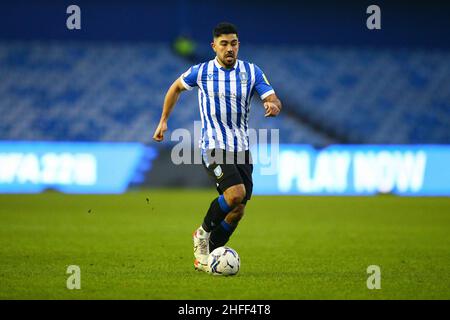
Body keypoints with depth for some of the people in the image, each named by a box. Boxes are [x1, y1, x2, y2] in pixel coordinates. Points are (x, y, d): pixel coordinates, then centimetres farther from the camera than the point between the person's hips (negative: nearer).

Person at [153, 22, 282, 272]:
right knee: (236, 193, -26)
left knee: (238, 209, 2)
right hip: (213, 146, -4)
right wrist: (163, 121, 15)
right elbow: (176, 88, 16)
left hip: (242, 148, 4)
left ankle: (205, 256, 18)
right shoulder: (201, 72, -2)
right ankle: (203, 232, -1)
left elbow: (274, 100, -5)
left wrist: (274, 106, -29)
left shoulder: (252, 72, 2)